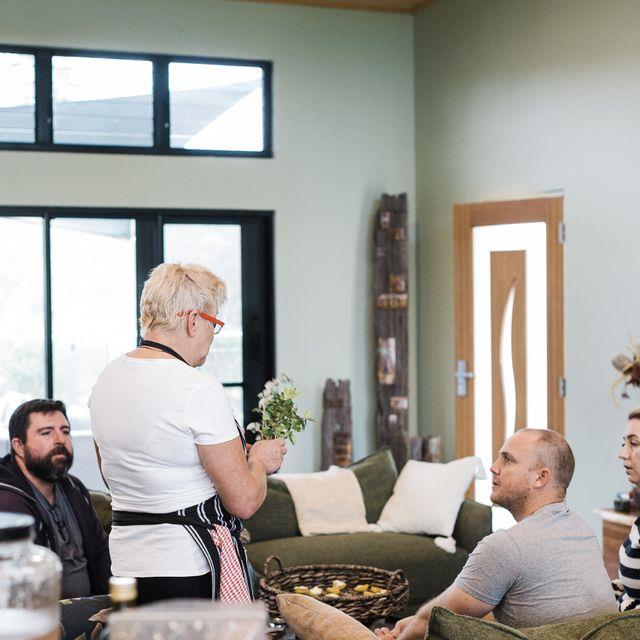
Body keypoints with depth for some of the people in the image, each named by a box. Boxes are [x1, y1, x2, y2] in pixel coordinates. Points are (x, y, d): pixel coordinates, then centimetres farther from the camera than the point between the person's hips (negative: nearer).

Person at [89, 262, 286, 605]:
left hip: (126, 562, 8)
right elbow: (244, 502, -16)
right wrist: (260, 460, 6)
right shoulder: (199, 390, -18)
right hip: (192, 566, -8)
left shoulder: (106, 378, 7)